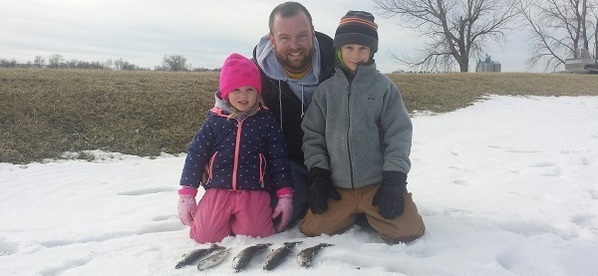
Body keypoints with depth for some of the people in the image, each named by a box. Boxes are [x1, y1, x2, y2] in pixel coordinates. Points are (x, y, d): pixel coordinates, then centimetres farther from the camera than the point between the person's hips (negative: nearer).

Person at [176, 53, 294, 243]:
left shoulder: (266, 120, 2)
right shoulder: (214, 121, 4)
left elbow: (279, 159, 3)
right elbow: (195, 155, 6)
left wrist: (285, 195, -1)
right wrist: (186, 195, 3)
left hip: (254, 192, -1)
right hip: (218, 190, 1)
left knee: (255, 234, -16)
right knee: (204, 236, -9)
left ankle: (239, 222, 19)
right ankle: (226, 220, 24)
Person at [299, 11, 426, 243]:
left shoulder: (383, 86, -2)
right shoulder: (326, 89, 4)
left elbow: (399, 134, -5)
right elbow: (313, 135, 5)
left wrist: (394, 179, -11)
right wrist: (318, 175, -3)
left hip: (378, 183, -2)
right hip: (338, 186, 2)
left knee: (406, 230, -14)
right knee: (313, 230, -6)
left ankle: (371, 212, 18)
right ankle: (354, 213, 22)